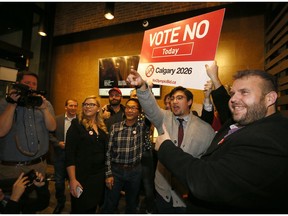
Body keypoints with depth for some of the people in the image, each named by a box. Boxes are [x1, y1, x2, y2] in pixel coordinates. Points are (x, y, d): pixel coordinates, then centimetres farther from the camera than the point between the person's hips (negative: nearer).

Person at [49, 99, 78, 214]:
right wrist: (59, 143, -13)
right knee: (59, 181, 16)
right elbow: (50, 134, 0)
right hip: (60, 155, 2)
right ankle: (60, 202, 42)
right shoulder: (57, 119, -1)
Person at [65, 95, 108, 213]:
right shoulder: (76, 124, -9)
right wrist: (72, 179, -17)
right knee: (80, 209, 13)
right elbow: (69, 153, -13)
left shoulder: (103, 127, 5)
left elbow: (105, 151, 9)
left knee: (93, 207, 20)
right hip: (82, 175, -4)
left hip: (100, 174, 5)